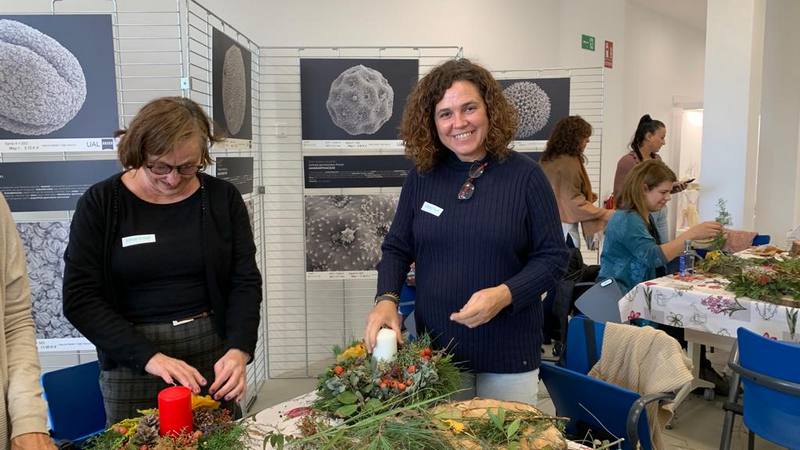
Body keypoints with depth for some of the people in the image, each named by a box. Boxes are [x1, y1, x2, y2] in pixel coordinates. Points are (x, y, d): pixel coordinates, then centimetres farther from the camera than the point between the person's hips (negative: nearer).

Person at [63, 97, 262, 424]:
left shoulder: (222, 198, -2)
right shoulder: (101, 203, -6)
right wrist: (149, 357, -20)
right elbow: (80, 297, -10)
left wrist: (238, 350, -18)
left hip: (214, 350, 2)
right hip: (132, 359, -1)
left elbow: (245, 281, -2)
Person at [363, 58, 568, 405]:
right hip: (436, 351, 3)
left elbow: (553, 257, -6)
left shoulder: (525, 175, -8)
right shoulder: (421, 176, 0)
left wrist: (505, 294, -22)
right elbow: (396, 249, 6)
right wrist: (386, 299, -11)